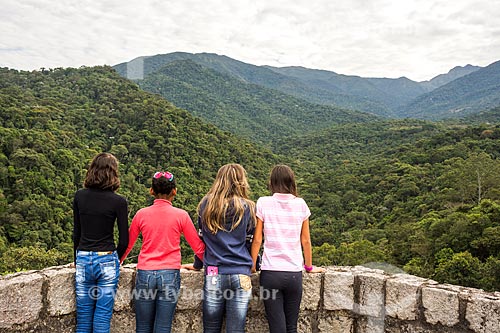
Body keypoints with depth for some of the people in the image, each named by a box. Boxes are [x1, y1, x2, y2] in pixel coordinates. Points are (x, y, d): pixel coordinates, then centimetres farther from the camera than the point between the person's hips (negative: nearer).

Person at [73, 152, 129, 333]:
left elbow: (76, 233, 8)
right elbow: (124, 240, -6)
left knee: (83, 317, 14)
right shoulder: (118, 201, -9)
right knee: (102, 317, 7)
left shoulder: (79, 196, 0)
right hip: (107, 260, -3)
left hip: (83, 259, 3)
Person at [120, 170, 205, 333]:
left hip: (145, 274, 2)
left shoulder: (141, 214, 2)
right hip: (170, 275, -1)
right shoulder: (181, 215, -3)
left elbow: (127, 245, 13)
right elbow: (198, 247, 3)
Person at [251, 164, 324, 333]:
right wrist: (309, 267, 20)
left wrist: (252, 266, 10)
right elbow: (306, 241, 8)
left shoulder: (263, 203, -3)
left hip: (270, 273, -1)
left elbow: (257, 240, -2)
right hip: (294, 273, 2)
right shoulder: (300, 204, 2)